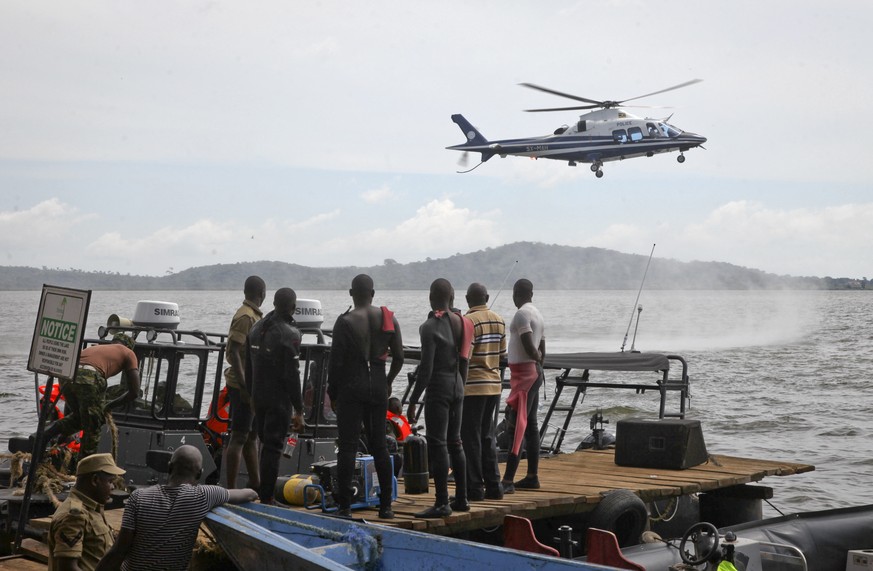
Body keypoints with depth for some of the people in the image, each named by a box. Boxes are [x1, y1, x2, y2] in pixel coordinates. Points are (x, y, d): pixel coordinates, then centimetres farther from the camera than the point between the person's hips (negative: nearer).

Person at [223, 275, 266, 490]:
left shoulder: (254, 315, 16)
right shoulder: (245, 317, -15)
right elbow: (233, 352, -22)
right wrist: (244, 386, -26)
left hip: (252, 386, 10)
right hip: (243, 386, -10)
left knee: (251, 436, 16)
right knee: (239, 437, -8)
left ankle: (255, 484, 24)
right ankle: (231, 490, -5)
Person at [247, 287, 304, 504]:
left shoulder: (257, 328, 9)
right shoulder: (289, 334, -16)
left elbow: (248, 367, 14)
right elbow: (292, 375, -17)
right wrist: (299, 410, -13)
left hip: (258, 397, 7)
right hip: (279, 399, -7)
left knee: (265, 444, 17)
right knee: (273, 448, -3)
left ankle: (264, 493, 22)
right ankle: (266, 498, 0)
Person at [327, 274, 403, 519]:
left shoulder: (345, 322, -9)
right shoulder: (389, 319, 4)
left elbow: (336, 360, -10)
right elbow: (398, 357, 7)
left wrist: (332, 391, 1)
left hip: (351, 388, -4)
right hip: (378, 388, 4)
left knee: (348, 446, -1)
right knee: (379, 446, 11)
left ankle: (344, 505, -1)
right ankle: (386, 505, 12)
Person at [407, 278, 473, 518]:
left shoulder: (430, 327, -13)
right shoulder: (461, 323, 10)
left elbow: (425, 369, -17)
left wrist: (413, 401, -13)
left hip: (438, 388, -8)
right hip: (457, 386, 8)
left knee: (437, 444, -6)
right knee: (454, 443, 15)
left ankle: (442, 503, -6)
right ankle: (461, 499, 20)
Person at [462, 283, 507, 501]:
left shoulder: (469, 321, -14)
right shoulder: (499, 321, 9)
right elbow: (502, 354, 13)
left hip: (472, 387, -7)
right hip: (494, 385, 7)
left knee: (471, 438, 0)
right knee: (488, 436, 14)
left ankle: (474, 487, 1)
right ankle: (493, 486, 14)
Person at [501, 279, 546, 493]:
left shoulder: (522, 314, -14)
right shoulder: (537, 314, 15)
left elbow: (529, 346, -21)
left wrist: (537, 359, -2)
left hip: (523, 374, -10)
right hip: (534, 373, 10)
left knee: (516, 427, -13)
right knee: (530, 426, 13)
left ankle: (508, 480, -17)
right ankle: (532, 476, 18)